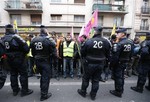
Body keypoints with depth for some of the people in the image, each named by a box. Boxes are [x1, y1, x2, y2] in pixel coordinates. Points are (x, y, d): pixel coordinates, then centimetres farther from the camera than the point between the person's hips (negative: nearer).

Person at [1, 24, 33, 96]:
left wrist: (9, 54, 16)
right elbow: (25, 46, -20)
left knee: (13, 74, 16)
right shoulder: (15, 37, -17)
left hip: (9, 59, 7)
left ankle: (15, 90, 28)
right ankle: (24, 91, 10)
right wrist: (24, 53, -2)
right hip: (19, 59, -7)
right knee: (23, 74, 3)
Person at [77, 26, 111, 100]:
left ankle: (83, 92, 34)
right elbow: (108, 54, 3)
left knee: (86, 78, 16)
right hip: (100, 64, 3)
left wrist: (85, 58, 12)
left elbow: (82, 52, -8)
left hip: (89, 63, -3)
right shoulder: (106, 42, -8)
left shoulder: (89, 41, -18)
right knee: (96, 80, 16)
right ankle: (93, 95, 31)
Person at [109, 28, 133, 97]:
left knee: (118, 77, 6)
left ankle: (118, 92, 19)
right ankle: (121, 90, 35)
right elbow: (131, 54, 7)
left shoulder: (120, 43, -22)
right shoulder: (130, 43, 2)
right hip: (125, 62, 8)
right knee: (121, 76, 20)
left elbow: (116, 55, -22)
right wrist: (128, 61, 16)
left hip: (119, 63, -7)